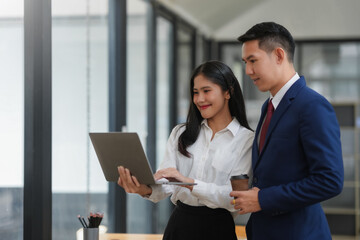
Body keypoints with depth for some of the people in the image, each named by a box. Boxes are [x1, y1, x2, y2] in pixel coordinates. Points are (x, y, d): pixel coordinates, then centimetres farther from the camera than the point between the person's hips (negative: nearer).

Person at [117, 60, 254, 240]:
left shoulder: (247, 140, -5)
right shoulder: (180, 134, 8)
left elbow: (236, 197, -16)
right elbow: (166, 184, -3)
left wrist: (189, 183, -26)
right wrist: (147, 190, -25)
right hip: (178, 223, 4)